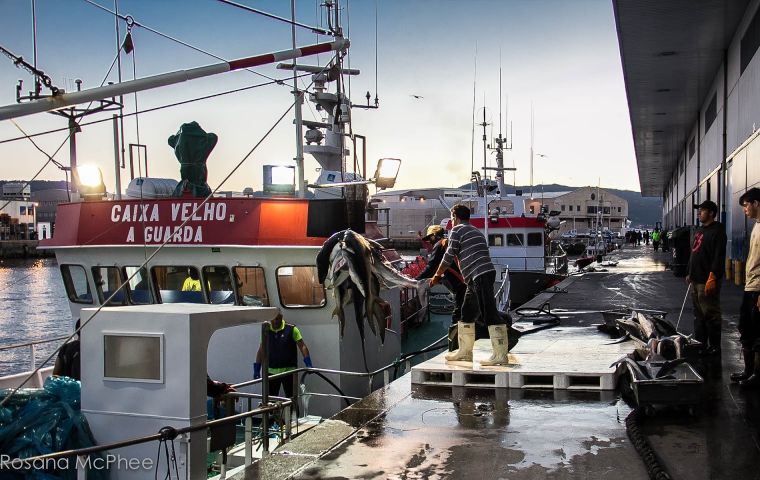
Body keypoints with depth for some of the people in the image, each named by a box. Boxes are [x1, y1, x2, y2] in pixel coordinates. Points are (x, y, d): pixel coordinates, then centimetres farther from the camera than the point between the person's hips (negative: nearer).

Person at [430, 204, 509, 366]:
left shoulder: (457, 230, 0)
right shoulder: (476, 232, 26)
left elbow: (449, 257, 1)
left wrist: (437, 276, 13)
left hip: (480, 275, -10)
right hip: (475, 279, 10)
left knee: (490, 314, -12)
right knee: (467, 314, 16)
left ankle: (501, 355, -14)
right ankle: (465, 351, 23)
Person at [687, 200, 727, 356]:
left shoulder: (717, 231, -11)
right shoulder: (699, 230, 18)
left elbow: (719, 257, -20)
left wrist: (712, 277, -26)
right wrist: (689, 273, 23)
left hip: (707, 281, -10)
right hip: (696, 280, 10)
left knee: (710, 315, -5)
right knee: (698, 314, 14)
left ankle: (714, 347, 2)